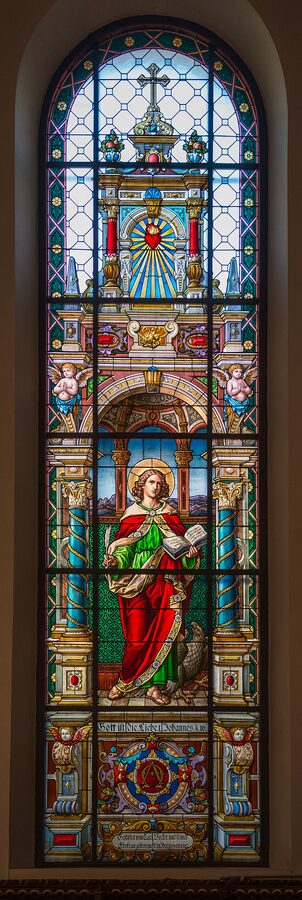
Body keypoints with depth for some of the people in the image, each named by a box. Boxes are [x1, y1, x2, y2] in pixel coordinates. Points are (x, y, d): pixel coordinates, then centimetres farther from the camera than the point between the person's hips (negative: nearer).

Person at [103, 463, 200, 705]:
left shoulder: (170, 514, 12)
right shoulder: (132, 514, 7)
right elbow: (123, 547, 4)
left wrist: (190, 552, -8)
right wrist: (114, 560, -15)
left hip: (165, 579, 2)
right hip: (137, 579, -1)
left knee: (163, 631, -5)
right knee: (137, 633, -5)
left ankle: (157, 685, 2)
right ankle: (126, 681, 9)